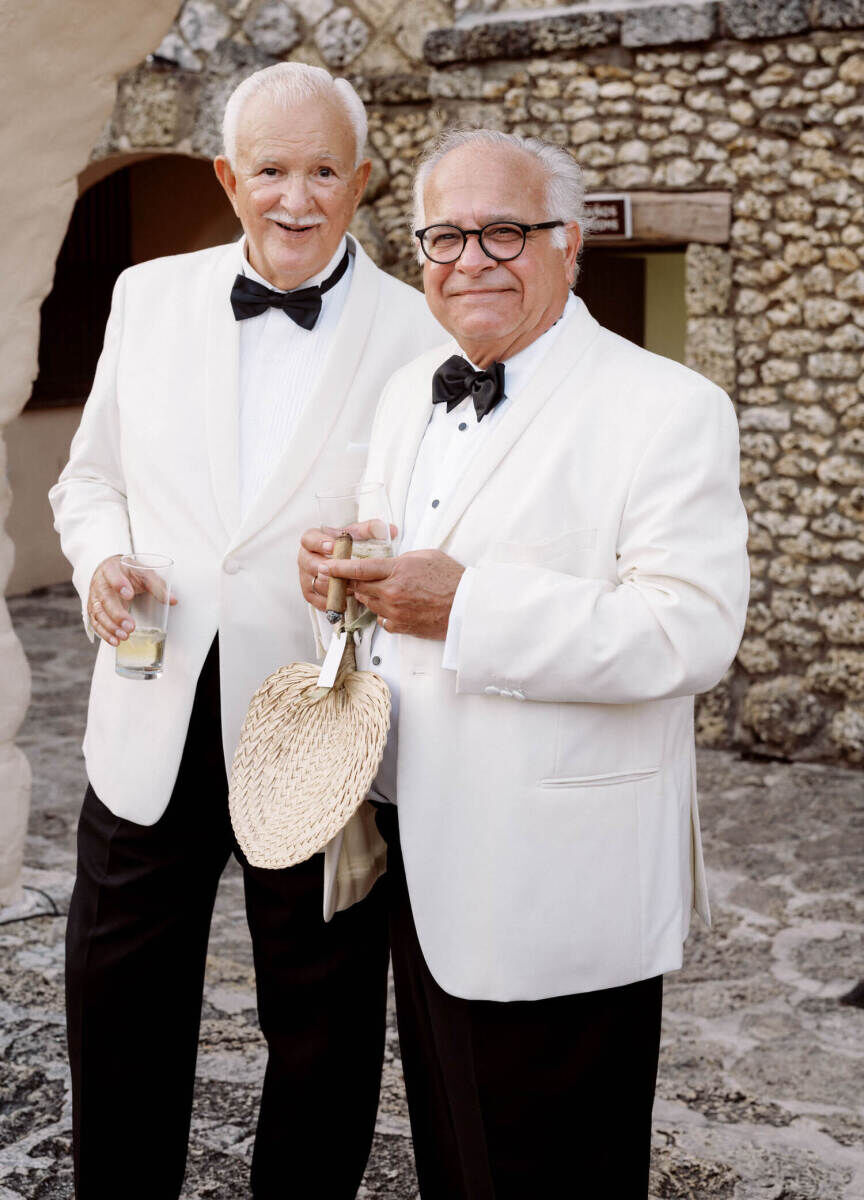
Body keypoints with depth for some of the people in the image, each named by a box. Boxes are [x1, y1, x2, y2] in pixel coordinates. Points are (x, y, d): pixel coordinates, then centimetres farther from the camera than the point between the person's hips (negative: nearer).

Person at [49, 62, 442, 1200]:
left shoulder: (424, 335, -5)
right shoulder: (149, 296, 5)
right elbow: (92, 477, 13)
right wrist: (101, 561, -6)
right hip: (152, 732, 3)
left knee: (322, 1038, 15)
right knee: (120, 1020, 17)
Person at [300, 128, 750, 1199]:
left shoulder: (668, 409, -12)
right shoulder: (408, 394, 12)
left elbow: (693, 631, -23)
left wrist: (467, 606, -28)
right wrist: (334, 572, -1)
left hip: (555, 896, -7)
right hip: (419, 864, 7)